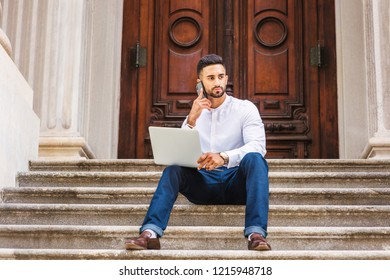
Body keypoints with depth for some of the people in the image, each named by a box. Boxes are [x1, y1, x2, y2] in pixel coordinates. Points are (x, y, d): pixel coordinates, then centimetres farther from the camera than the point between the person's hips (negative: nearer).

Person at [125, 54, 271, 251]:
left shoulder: (245, 108, 4)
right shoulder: (195, 114, 14)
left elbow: (257, 146, -13)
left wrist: (224, 157, -31)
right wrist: (191, 121, -15)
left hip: (236, 182, -2)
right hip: (204, 183, 2)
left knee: (254, 159, -32)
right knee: (174, 167, -24)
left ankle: (256, 233, -44)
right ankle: (150, 233, -39)